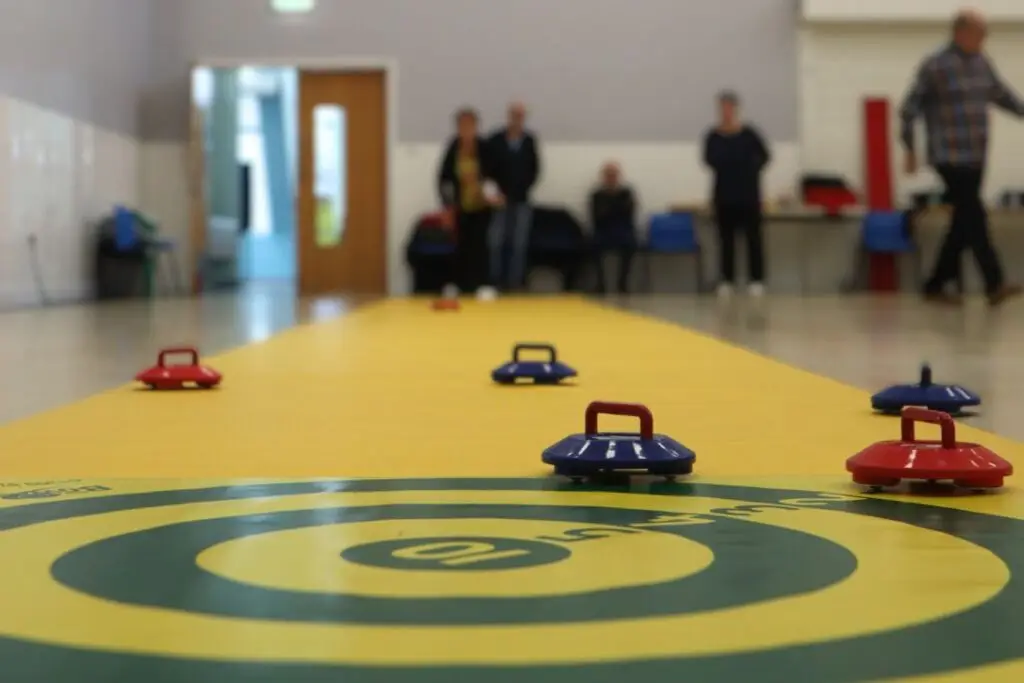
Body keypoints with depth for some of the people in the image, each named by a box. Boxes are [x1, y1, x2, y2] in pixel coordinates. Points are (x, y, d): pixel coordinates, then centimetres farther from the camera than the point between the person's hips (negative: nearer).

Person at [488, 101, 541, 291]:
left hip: (522, 200, 2)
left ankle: (514, 284, 7)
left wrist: (524, 189, -5)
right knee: (496, 243, -4)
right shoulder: (496, 140, -2)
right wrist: (498, 191, -8)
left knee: (519, 245, 2)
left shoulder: (530, 141, 3)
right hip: (500, 199, -1)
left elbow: (535, 169, 7)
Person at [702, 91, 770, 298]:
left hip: (748, 193, -2)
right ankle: (726, 280, 11)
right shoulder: (712, 136, -2)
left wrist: (752, 171, -1)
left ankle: (756, 280, 4)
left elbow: (765, 156, 4)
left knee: (753, 236, 0)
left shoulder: (749, 133, -7)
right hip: (724, 194, 2)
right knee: (726, 238, 6)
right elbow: (709, 160, 10)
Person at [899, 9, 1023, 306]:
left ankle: (936, 285, 15)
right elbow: (909, 110, -9)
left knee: (963, 224, 7)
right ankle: (994, 285, -12)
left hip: (975, 158, 8)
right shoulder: (935, 66, -11)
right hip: (950, 158, -8)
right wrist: (910, 150, -11)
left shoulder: (981, 63, 10)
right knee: (975, 219, -13)